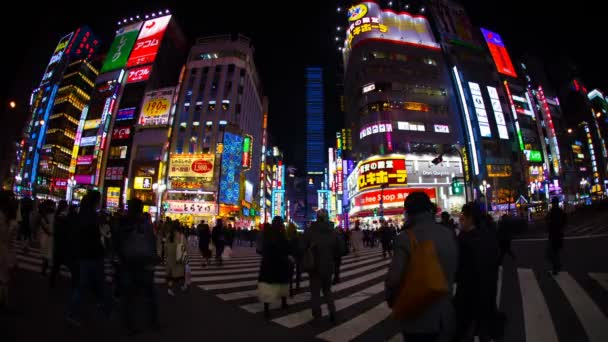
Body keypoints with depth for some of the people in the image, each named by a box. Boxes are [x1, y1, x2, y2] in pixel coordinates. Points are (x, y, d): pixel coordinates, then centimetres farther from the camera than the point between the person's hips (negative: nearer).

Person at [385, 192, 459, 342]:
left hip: (417, 317, -5)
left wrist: (391, 299, -2)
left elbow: (394, 278, -21)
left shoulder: (405, 238, -23)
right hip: (444, 315, 5)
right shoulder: (449, 234, -6)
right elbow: (454, 270, 5)